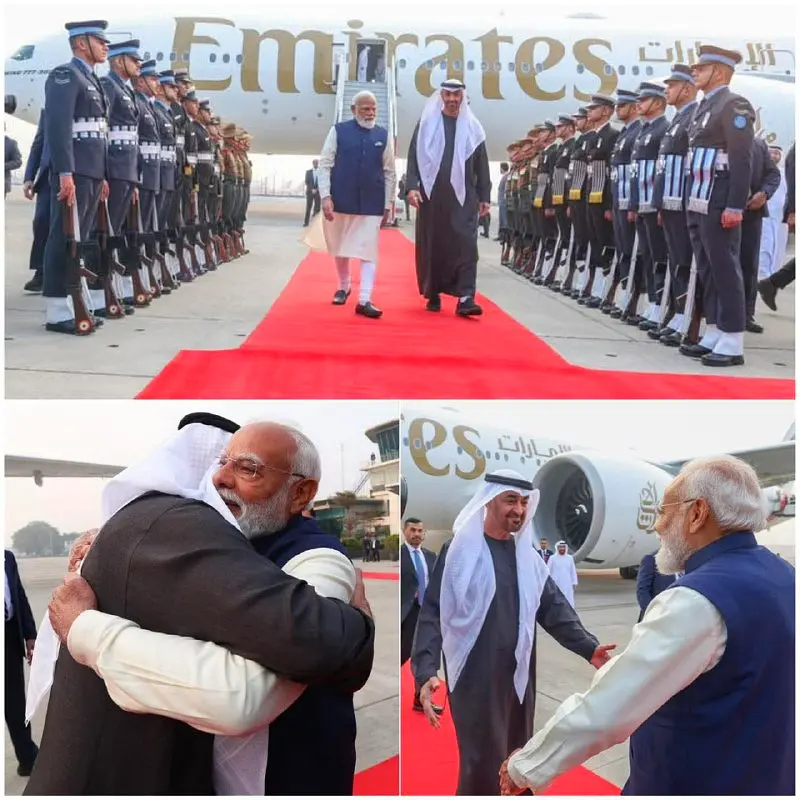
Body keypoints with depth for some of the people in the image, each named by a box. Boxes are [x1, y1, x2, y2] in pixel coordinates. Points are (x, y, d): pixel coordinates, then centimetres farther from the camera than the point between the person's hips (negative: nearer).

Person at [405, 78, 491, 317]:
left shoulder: (473, 127, 9)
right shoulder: (426, 124, 7)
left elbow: (481, 165, 10)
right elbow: (413, 157, 2)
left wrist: (484, 196, 5)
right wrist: (412, 186, -12)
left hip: (463, 197, 0)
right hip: (431, 195, 0)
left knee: (465, 245, -10)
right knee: (431, 245, 5)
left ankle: (465, 298, -14)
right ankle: (433, 294, 17)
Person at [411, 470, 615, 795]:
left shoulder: (527, 555, 8)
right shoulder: (460, 551, -9)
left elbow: (554, 607, 7)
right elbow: (433, 613, -13)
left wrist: (588, 647, -8)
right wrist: (426, 672, -24)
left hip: (519, 675, 6)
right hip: (475, 677, -5)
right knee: (483, 767, -1)